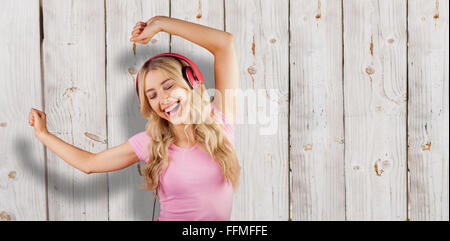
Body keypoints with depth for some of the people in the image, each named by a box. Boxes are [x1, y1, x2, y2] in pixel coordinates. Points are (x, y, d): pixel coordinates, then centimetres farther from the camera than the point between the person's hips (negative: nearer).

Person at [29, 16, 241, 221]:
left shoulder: (218, 121, -5)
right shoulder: (150, 143, 0)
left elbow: (225, 43, -8)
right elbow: (89, 163, 10)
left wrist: (160, 23, -4)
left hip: (218, 216, 1)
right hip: (169, 216, 0)